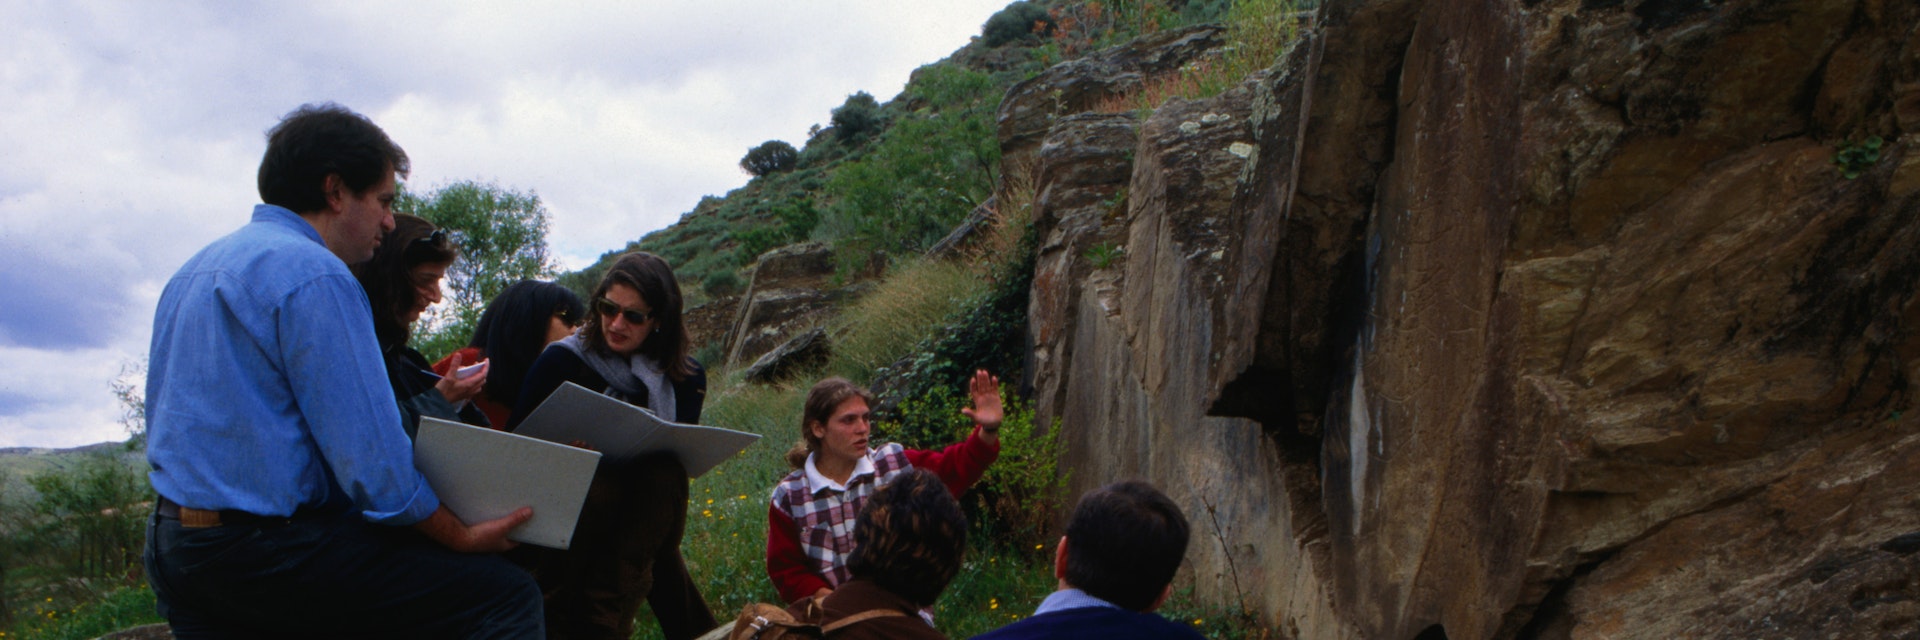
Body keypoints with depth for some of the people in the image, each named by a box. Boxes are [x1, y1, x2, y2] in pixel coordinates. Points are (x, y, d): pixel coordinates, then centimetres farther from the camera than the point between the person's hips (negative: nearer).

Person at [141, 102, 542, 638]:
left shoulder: (194, 271, 17)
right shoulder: (314, 276, -15)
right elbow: (373, 457, -19)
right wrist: (460, 535, -9)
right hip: (265, 551, -10)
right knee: (506, 595, -12)